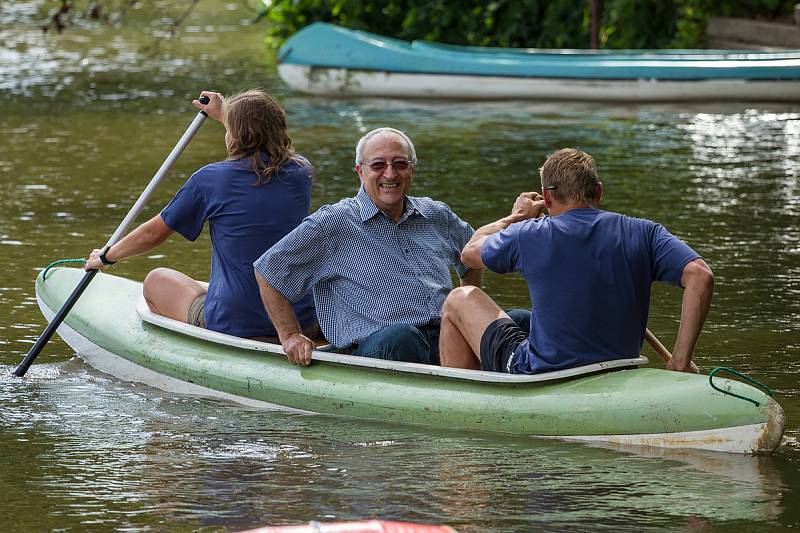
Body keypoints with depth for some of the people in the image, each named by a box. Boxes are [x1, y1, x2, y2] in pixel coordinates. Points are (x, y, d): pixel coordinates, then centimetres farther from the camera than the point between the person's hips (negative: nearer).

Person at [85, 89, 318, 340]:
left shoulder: (210, 179, -10)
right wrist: (226, 115, 41)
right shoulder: (300, 172, 0)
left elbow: (154, 233, 5)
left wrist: (106, 257, 23)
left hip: (232, 327, -5)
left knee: (156, 280, 22)